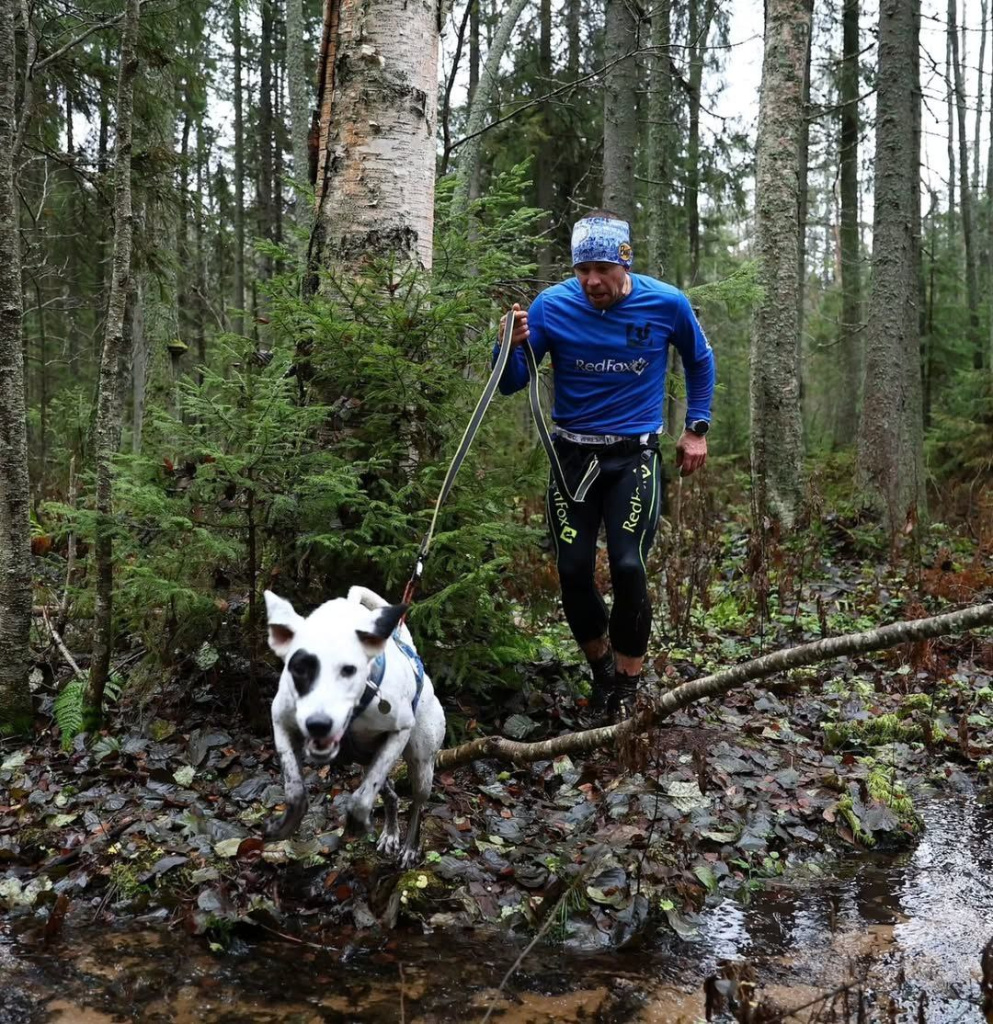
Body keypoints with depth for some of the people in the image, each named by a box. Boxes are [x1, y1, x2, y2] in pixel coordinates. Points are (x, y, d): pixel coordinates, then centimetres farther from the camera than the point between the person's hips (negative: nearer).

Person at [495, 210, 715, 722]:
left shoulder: (666, 304, -8)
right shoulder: (552, 306, -10)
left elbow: (700, 360, 12)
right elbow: (512, 384, -6)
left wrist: (697, 428, 9)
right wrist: (512, 346, -26)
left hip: (635, 455, -1)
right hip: (573, 455, 1)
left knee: (628, 567, -14)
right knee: (573, 573, -1)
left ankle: (628, 684, 5)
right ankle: (602, 668, 24)